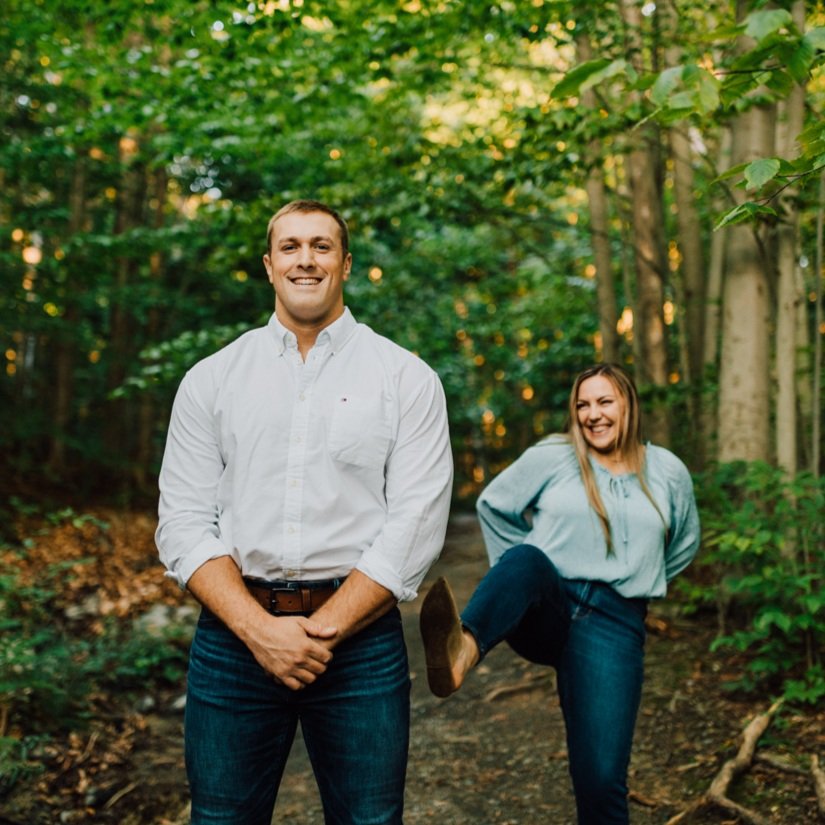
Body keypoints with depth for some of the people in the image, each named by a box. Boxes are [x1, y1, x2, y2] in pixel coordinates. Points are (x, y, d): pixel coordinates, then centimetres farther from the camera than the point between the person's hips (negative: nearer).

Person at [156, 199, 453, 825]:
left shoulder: (407, 378, 2)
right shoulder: (210, 379, 7)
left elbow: (415, 525, -6)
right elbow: (184, 523, 1)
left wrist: (323, 631, -13)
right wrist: (260, 629, -12)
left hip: (360, 636, -1)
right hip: (233, 633, 2)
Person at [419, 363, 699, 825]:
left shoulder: (669, 472, 14)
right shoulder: (552, 457, 8)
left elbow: (685, 543, 31)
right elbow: (493, 506, 18)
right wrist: (517, 575, 13)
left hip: (613, 621, 1)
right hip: (546, 608, -1)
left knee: (601, 780, -14)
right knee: (527, 557, -39)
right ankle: (461, 651, -67)